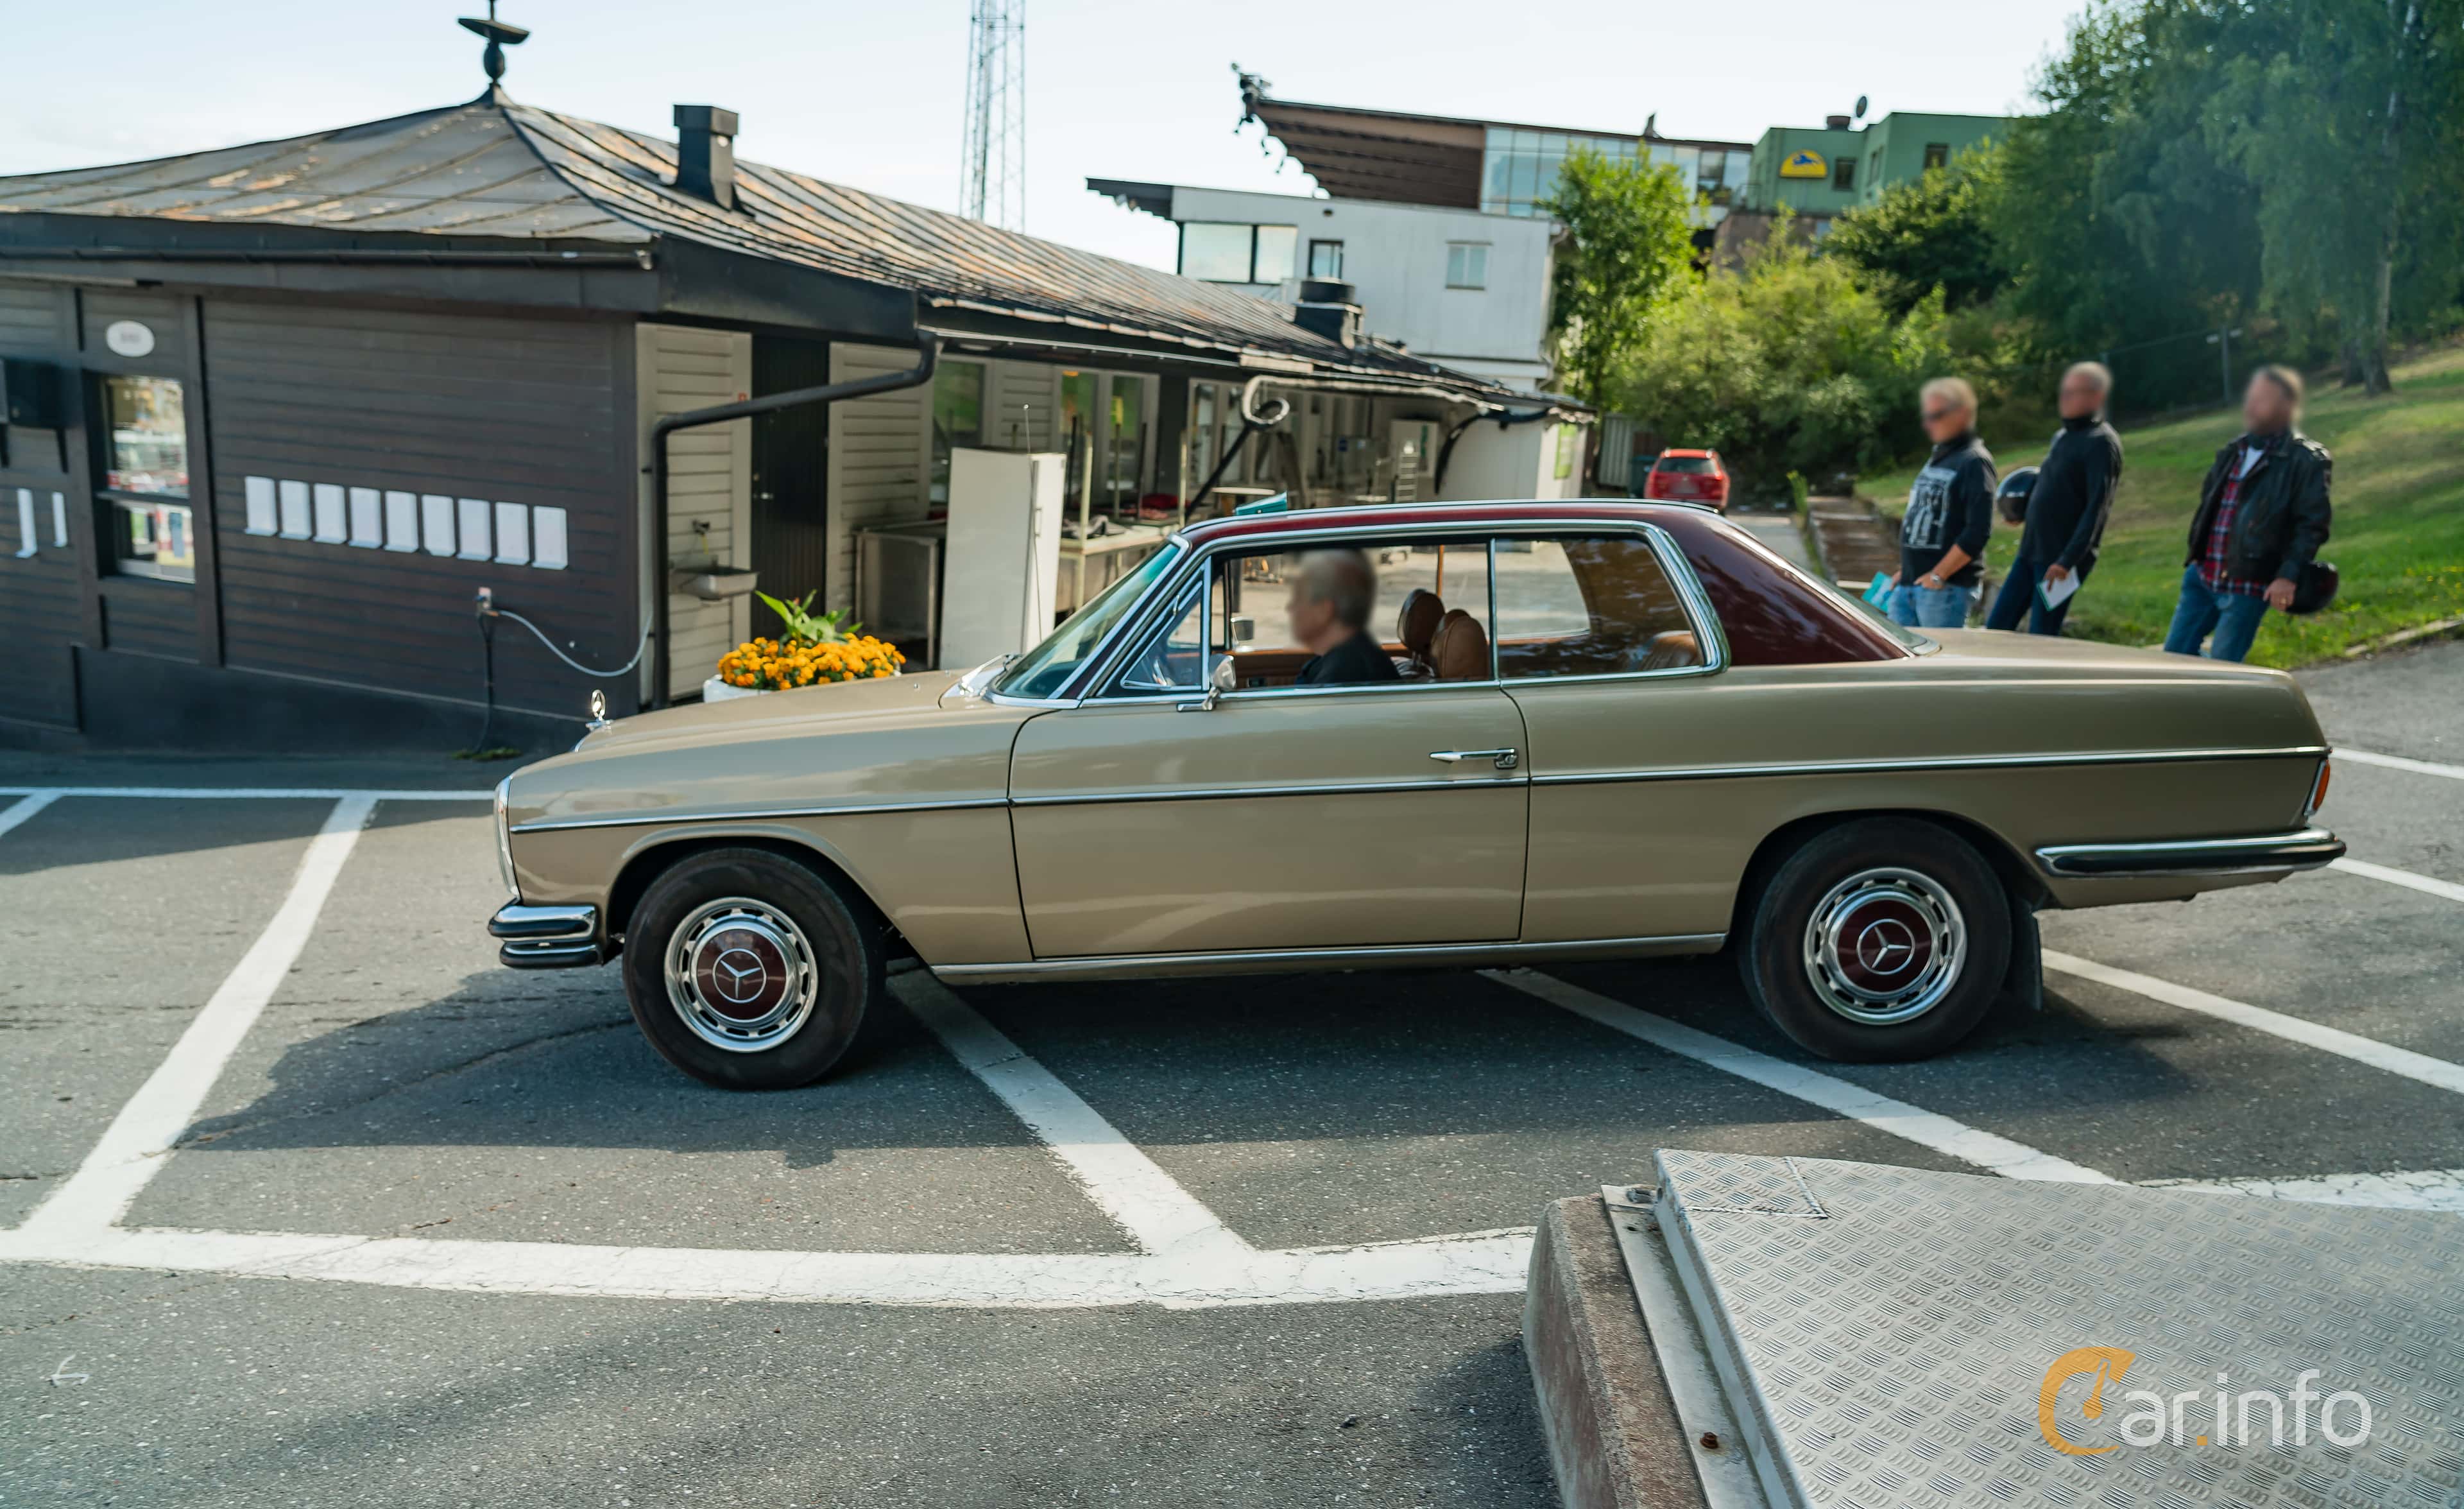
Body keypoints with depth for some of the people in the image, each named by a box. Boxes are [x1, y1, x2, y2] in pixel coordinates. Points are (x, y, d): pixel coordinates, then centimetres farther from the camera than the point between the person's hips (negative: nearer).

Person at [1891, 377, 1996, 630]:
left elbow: (1978, 532, -19)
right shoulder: (1936, 458, 17)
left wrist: (1937, 576, -18)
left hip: (1946, 589, -8)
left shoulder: (1974, 462, -10)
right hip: (1908, 584, 9)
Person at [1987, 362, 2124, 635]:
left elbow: (2097, 508, -18)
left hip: (2062, 559, -8)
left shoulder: (2101, 443, -11)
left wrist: (2067, 561, -24)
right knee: (1996, 627, 7)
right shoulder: (2062, 437, 16)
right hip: (2031, 551, 8)